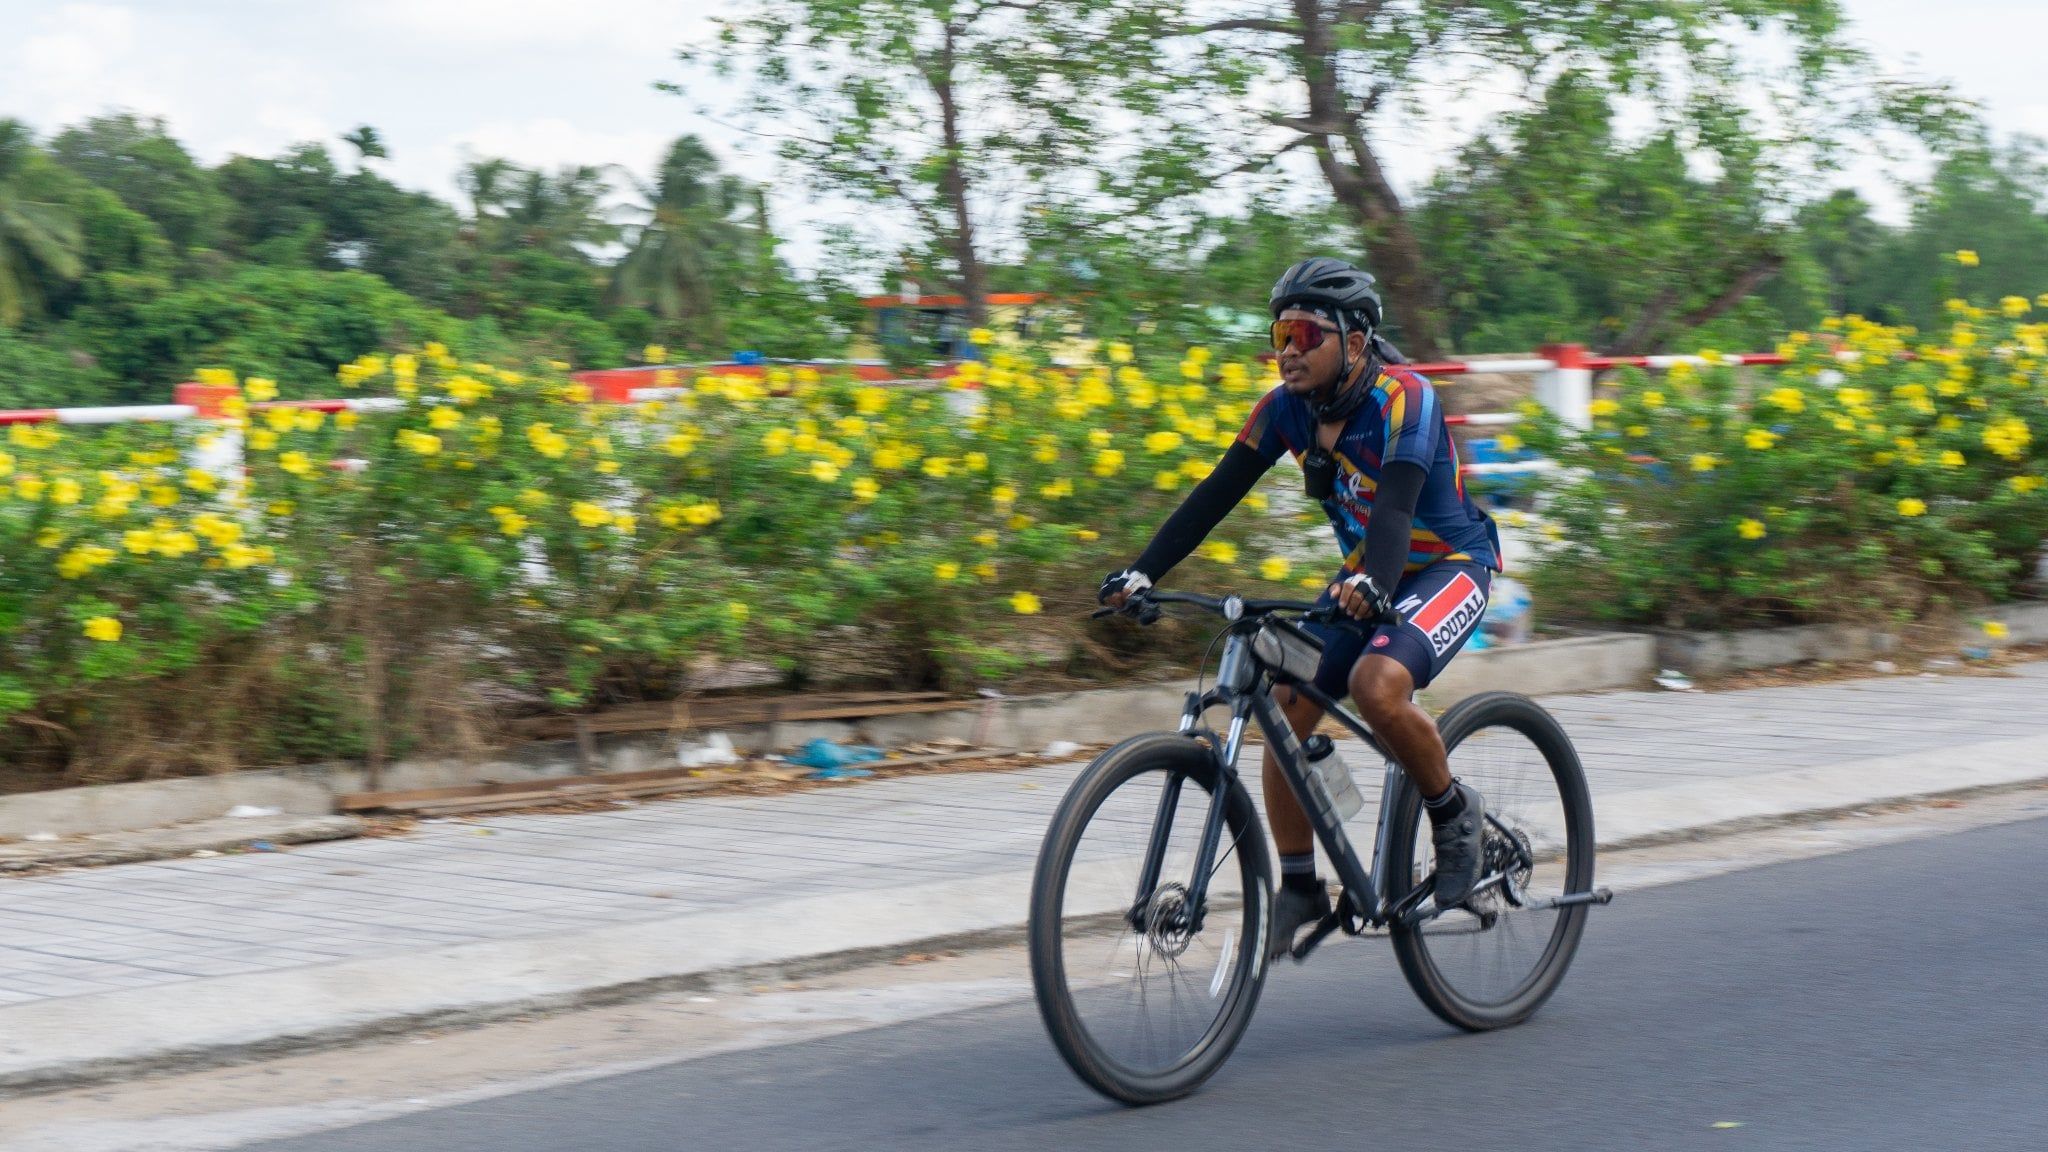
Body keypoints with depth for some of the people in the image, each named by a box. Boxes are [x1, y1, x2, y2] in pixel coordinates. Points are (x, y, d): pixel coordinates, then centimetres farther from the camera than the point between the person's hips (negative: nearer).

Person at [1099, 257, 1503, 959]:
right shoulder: (1287, 408, -7)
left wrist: (1372, 585, -59)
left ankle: (1454, 812, -6)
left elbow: (1397, 503, -40)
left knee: (1378, 682, -32)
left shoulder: (1403, 400, -25)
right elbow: (1217, 494, -9)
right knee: (1286, 705, -11)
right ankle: (1299, 887, 2)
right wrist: (1142, 573, -21)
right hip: (1363, 574, 6)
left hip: (1449, 566, -6)